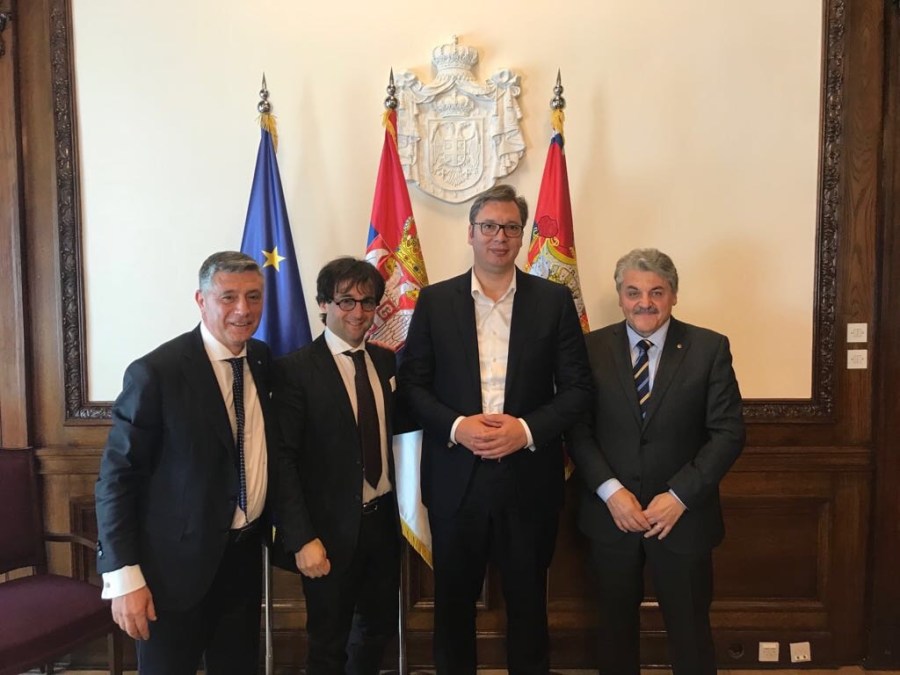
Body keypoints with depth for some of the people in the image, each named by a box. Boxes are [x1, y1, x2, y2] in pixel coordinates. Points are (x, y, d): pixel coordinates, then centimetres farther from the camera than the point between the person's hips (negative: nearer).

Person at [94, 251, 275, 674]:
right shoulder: (155, 372, -17)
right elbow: (117, 475, -15)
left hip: (245, 553, 6)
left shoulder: (262, 360, 1)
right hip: (176, 563, -5)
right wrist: (124, 575, -17)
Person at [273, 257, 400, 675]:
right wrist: (301, 538, -18)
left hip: (384, 520, 5)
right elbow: (283, 459, -15)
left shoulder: (388, 362, 4)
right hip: (333, 528, -5)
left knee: (379, 627, 23)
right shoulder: (295, 369, -13)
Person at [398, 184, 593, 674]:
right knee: (453, 601, 15)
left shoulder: (554, 300, 1)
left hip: (528, 477, 0)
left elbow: (577, 388, -1)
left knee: (528, 602, 15)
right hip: (455, 478, 1)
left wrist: (526, 430, -15)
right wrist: (456, 427, -15)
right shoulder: (435, 300, 3)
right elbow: (411, 384, 0)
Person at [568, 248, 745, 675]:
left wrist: (679, 497, -14)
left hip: (683, 516, -1)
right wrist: (611, 492, -13)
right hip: (610, 515, 1)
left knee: (690, 631, 13)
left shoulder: (710, 348, -5)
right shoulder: (592, 348, -2)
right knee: (616, 626, 17)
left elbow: (728, 432, -7)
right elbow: (578, 430, -2)